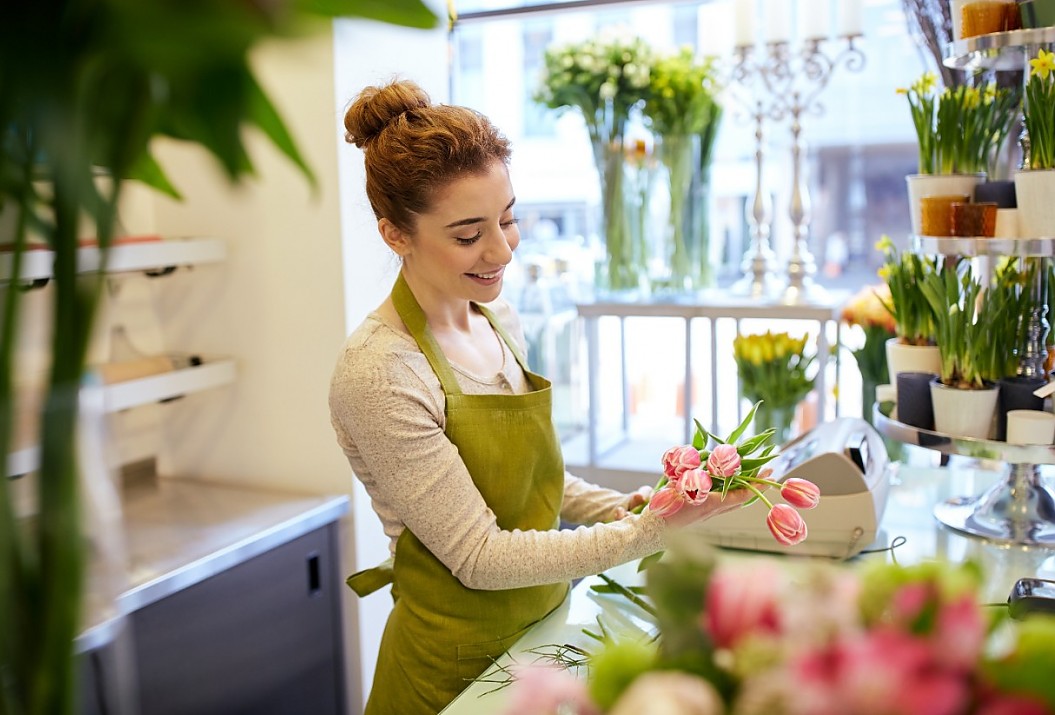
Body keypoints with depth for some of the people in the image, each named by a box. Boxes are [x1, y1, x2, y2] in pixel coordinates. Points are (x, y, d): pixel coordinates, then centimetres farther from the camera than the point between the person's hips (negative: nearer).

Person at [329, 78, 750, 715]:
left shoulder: (498, 317, -1)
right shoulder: (380, 375, -25)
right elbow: (480, 557, -21)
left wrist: (619, 507, -6)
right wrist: (646, 533, -25)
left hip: (543, 631, 7)